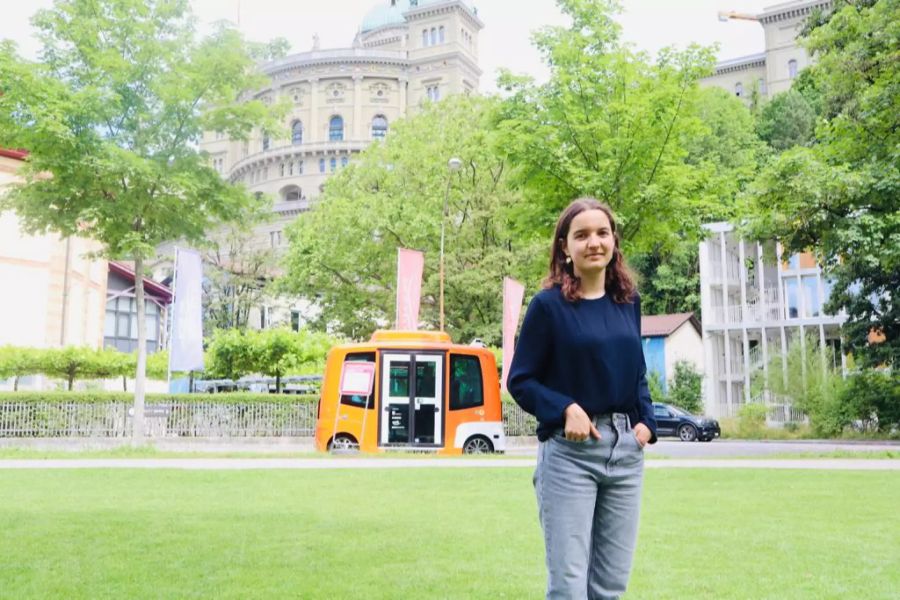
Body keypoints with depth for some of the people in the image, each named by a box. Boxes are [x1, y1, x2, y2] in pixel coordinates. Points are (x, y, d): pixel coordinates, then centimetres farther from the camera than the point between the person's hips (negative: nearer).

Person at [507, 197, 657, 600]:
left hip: (626, 449, 5)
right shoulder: (548, 305, -7)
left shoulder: (628, 301, 9)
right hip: (569, 451, -5)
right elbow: (520, 381, -6)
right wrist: (566, 409, -20)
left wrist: (645, 420, 2)